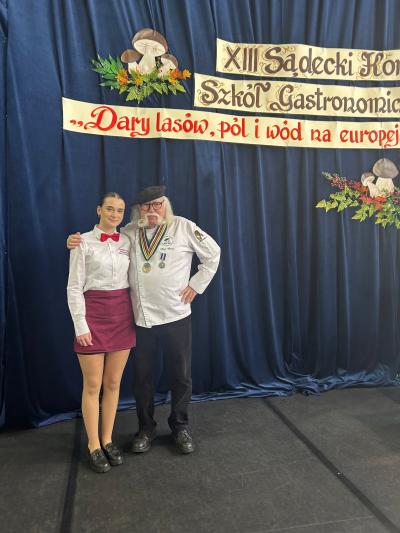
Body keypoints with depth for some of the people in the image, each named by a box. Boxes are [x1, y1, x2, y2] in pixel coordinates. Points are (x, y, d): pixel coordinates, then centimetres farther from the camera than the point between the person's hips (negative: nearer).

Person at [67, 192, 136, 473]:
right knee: (93, 385, 5)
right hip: (93, 313, -4)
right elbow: (74, 287, -6)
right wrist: (80, 325, -11)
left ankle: (108, 439, 28)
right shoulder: (84, 242, -5)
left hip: (123, 314, 4)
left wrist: (135, 314, 6)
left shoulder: (127, 242, 7)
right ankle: (93, 445, 22)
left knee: (113, 383, 12)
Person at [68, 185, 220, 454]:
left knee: (181, 375, 10)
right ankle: (146, 428, 32)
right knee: (142, 376, 12)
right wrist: (78, 242, -8)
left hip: (176, 316, -1)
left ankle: (181, 426, 31)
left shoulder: (183, 227, -2)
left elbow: (213, 252, 5)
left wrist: (196, 285, 0)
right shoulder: (129, 232, 5)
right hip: (142, 318, 2)